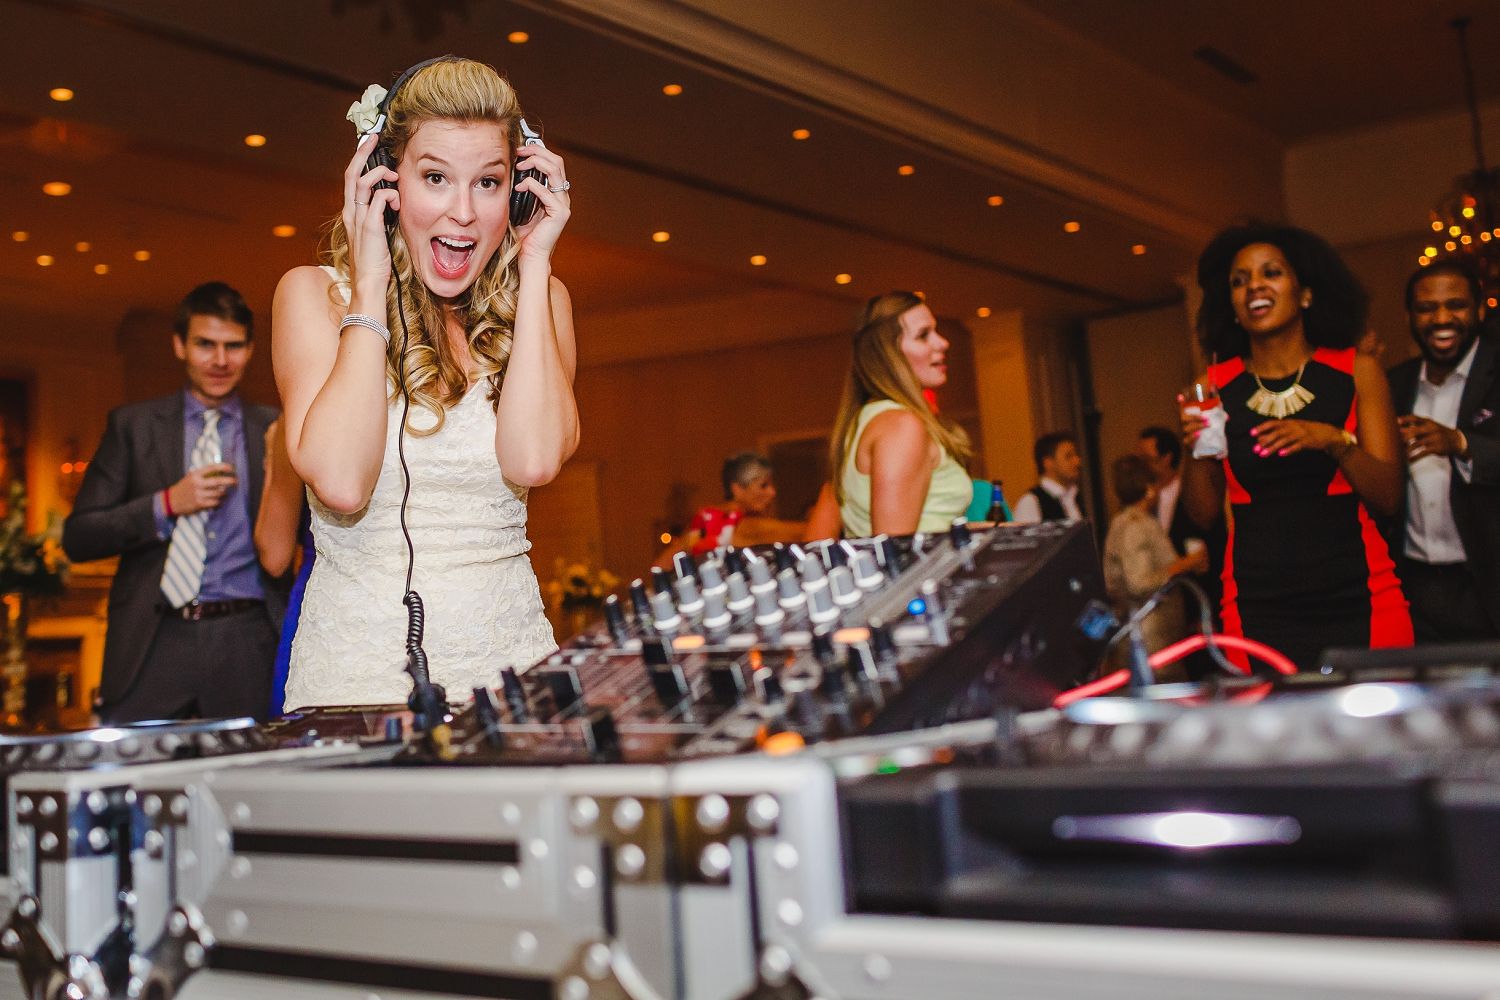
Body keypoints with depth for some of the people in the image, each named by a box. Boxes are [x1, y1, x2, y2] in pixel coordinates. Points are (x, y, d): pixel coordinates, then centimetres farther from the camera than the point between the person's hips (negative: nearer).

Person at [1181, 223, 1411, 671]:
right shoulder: (1216, 386, 4)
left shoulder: (1356, 372, 3)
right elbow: (1204, 512, 6)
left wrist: (1334, 441, -17)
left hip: (1357, 600, 0)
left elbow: (1387, 496, -1)